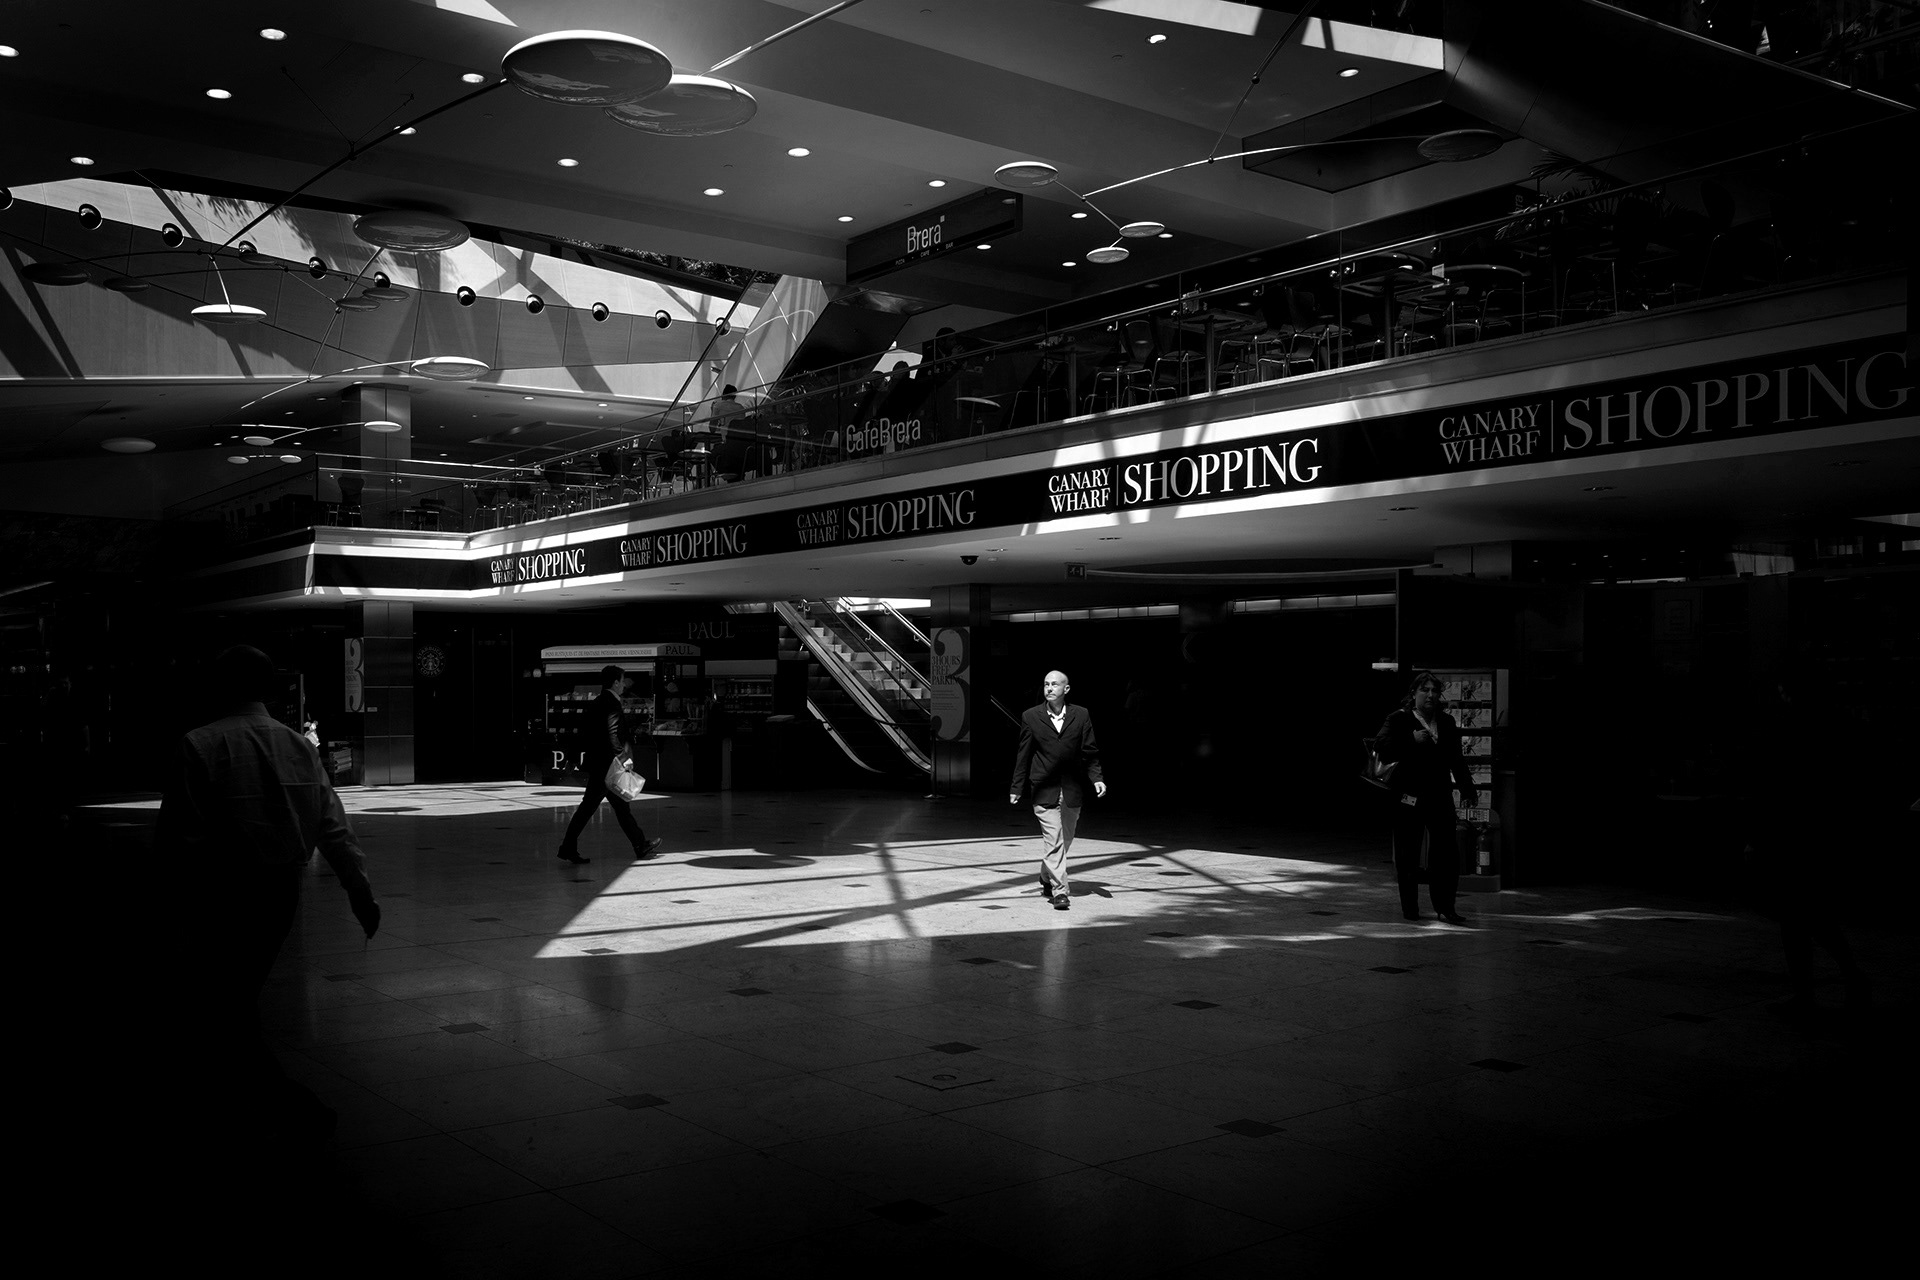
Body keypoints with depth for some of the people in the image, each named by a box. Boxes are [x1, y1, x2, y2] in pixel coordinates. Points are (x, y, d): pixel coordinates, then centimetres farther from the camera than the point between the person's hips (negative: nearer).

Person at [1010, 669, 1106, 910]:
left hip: (1072, 790, 2)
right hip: (1045, 790, -2)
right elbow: (1023, 755, 6)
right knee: (1053, 841, -10)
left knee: (1065, 840, 13)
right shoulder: (1031, 717, 1)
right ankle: (1059, 890, -7)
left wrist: (1096, 778, -8)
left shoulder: (1081, 716, 3)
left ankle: (1047, 879, 35)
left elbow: (1090, 752, 6)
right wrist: (1017, 787, 7)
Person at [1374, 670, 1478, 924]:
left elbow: (1456, 760, 19)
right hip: (1409, 797, -3)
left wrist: (1467, 789, 18)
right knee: (1408, 855, 3)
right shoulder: (1399, 720, -2)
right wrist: (1412, 739, -24)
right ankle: (1410, 908, 15)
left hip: (1440, 796, 3)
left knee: (1447, 853, -3)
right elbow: (1381, 746, -16)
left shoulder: (1446, 722, 12)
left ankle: (1445, 907, 4)